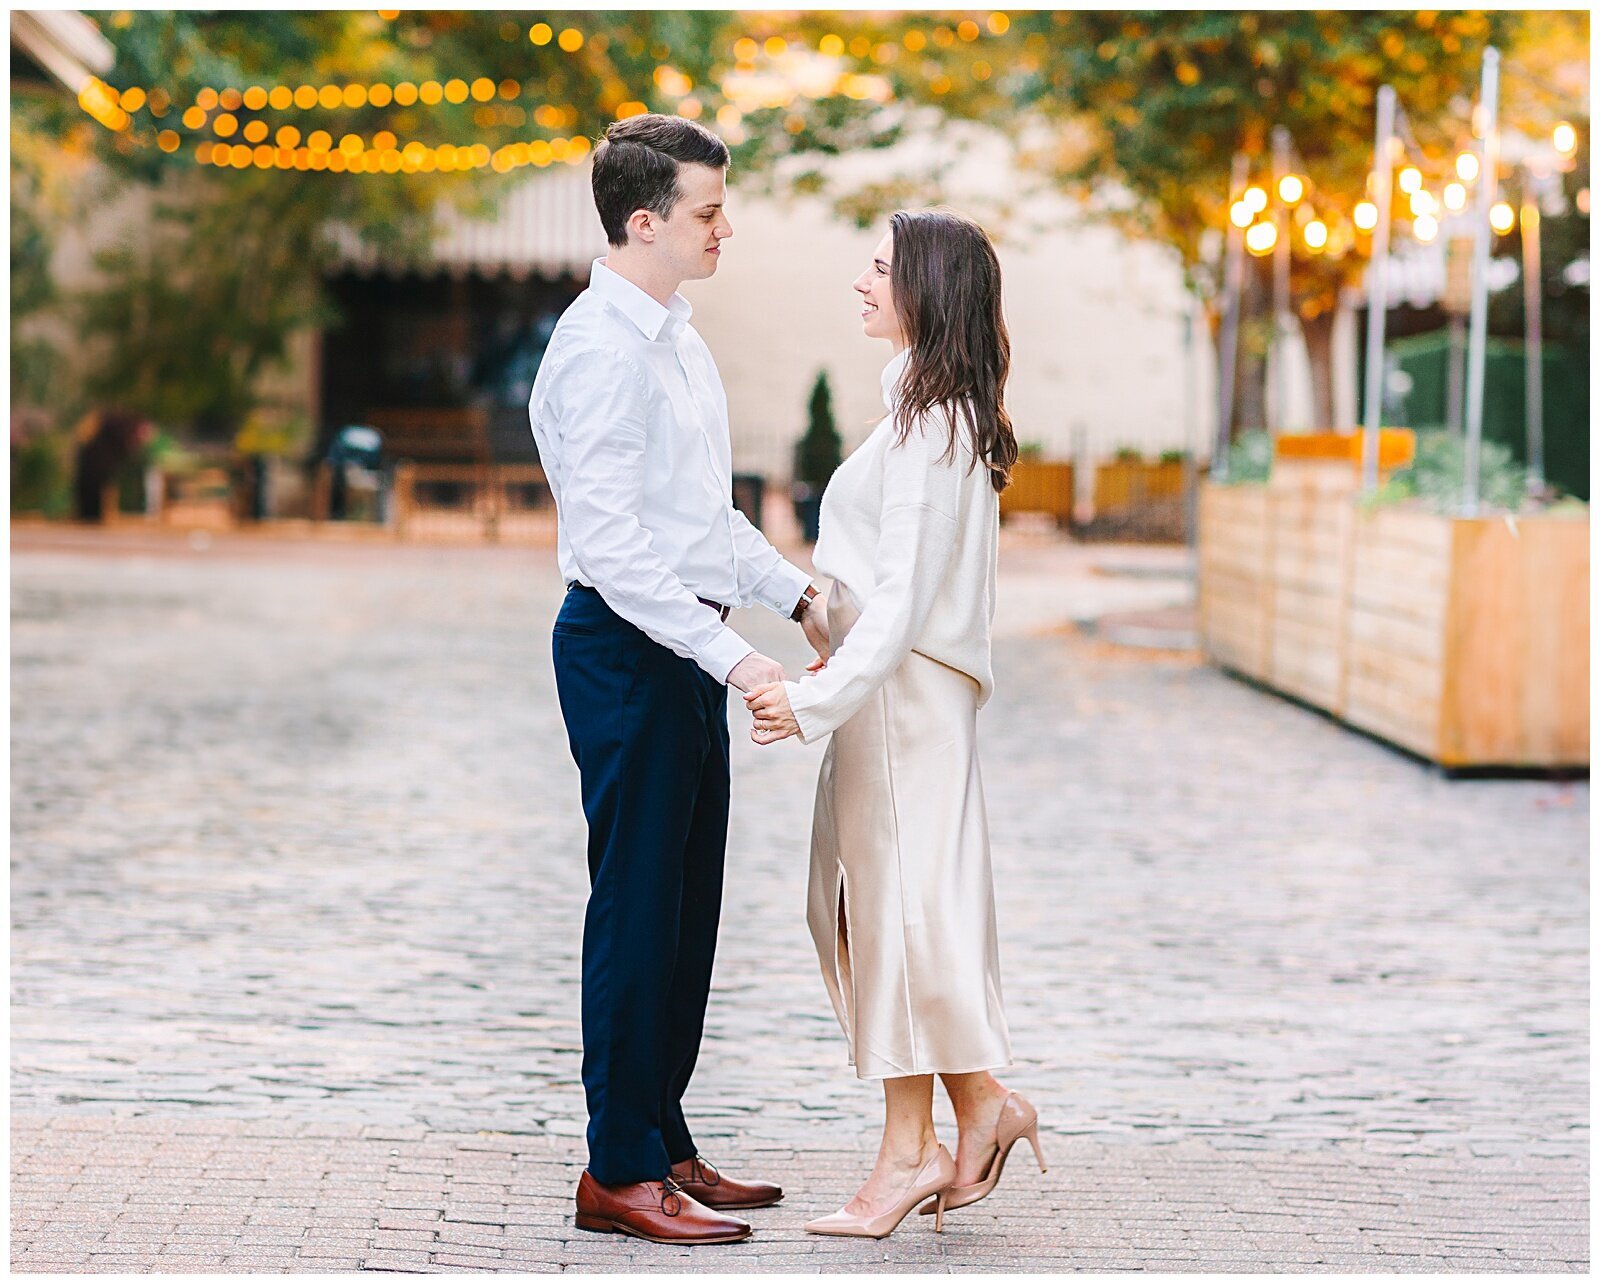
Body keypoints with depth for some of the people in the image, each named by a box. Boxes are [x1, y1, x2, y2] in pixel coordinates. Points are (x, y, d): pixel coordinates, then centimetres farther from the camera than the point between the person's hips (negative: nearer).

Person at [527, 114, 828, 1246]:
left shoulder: (676, 335, 15)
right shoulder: (600, 348, -16)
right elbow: (609, 541, -23)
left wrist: (798, 593, 15)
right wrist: (731, 655, -25)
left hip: (688, 644, 10)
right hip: (627, 646, -10)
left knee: (688, 908, 13)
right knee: (639, 908, -5)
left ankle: (664, 1143, 22)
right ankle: (619, 1174, 3)